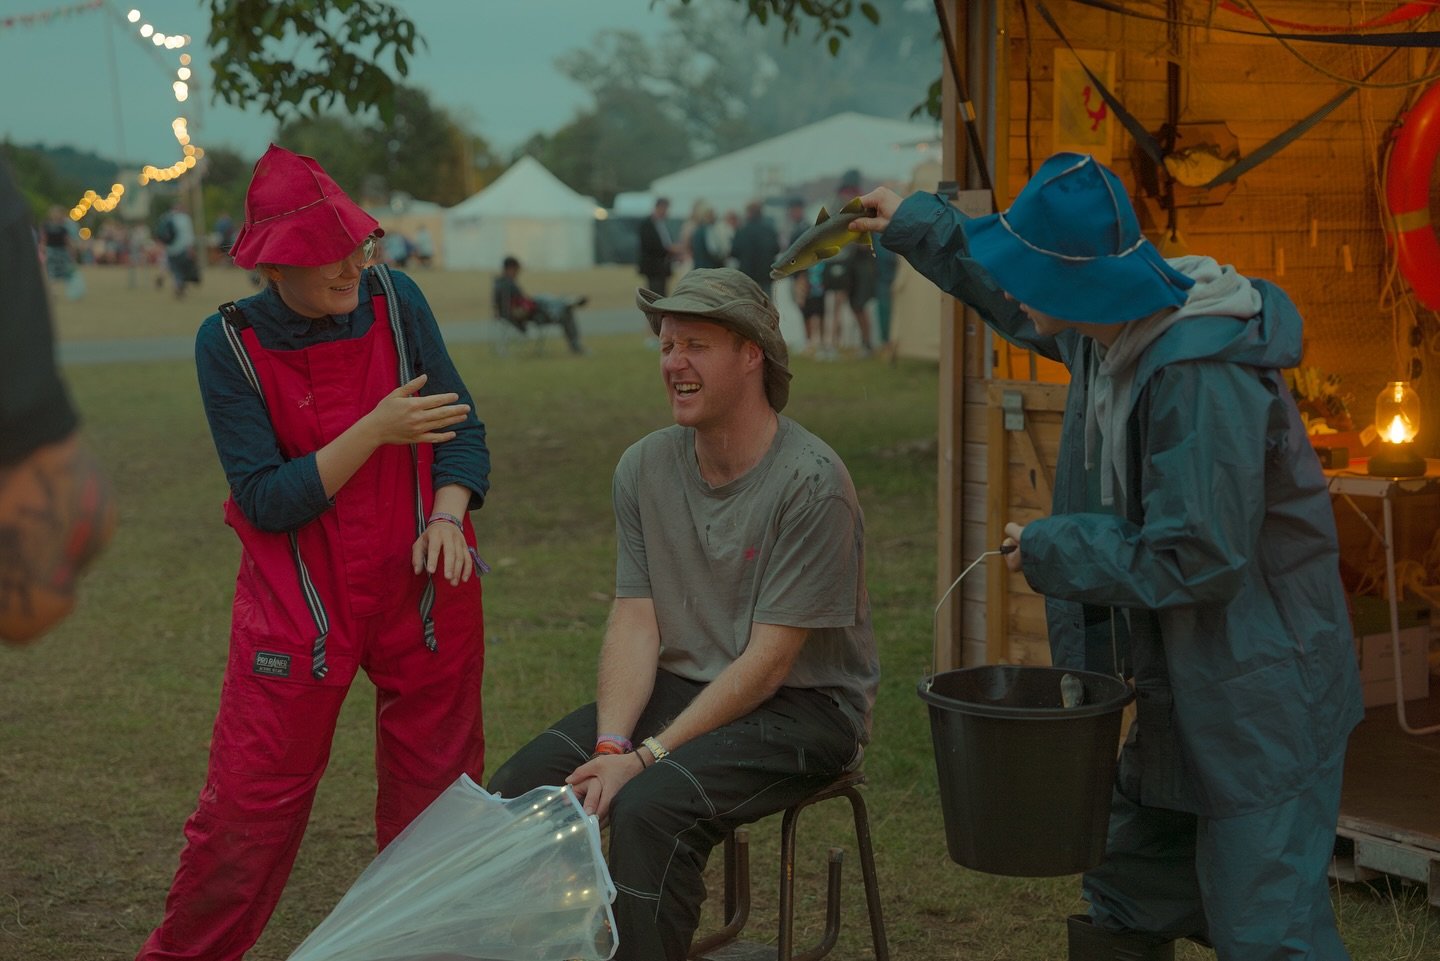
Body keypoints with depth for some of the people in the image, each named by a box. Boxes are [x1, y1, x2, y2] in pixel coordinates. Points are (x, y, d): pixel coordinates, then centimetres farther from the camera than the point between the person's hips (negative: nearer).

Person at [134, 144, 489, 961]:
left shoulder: (395, 299, -5)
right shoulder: (230, 342, -10)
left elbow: (464, 428, 2)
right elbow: (267, 503, -14)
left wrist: (448, 515, -17)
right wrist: (376, 430, -22)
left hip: (424, 589, 2)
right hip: (297, 607, -2)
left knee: (437, 800, 10)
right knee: (249, 805, 1)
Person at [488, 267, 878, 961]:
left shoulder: (811, 482, -17)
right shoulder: (645, 467, 3)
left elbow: (767, 662, -18)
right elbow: (634, 623, 0)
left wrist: (647, 756, -21)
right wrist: (610, 746, -16)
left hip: (803, 706, -6)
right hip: (681, 687, 6)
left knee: (649, 807, -32)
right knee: (518, 788, -12)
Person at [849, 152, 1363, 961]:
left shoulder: (1204, 377, -28)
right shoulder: (1114, 325, 1)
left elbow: (1198, 559, -28)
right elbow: (1029, 311, 26)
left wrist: (1051, 550, -15)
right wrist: (921, 227, 30)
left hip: (1260, 697, -10)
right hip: (1184, 687, 10)